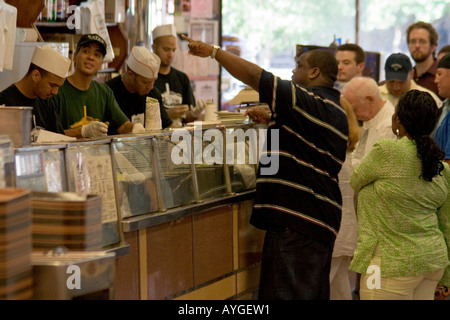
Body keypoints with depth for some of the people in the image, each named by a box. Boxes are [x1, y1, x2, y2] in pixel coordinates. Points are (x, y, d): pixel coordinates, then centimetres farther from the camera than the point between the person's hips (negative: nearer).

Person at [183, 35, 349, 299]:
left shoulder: (306, 102, -12)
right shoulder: (338, 111, 18)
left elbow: (254, 75, -12)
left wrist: (213, 50, -2)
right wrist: (272, 119, 30)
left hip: (296, 218, -10)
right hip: (322, 220, 10)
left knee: (285, 292, -9)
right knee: (315, 292, 13)